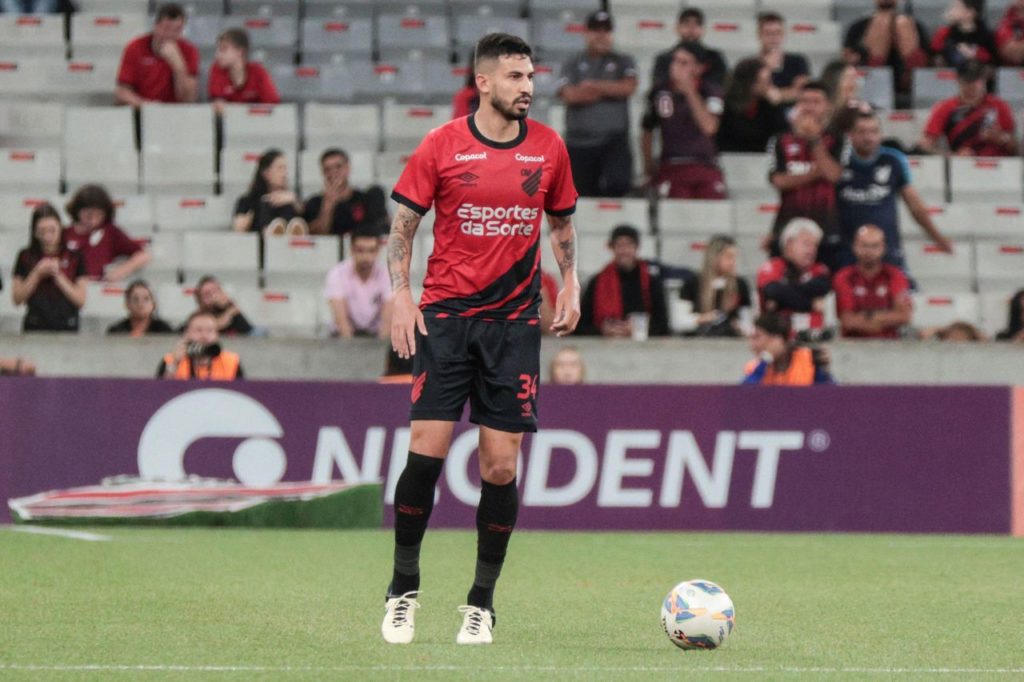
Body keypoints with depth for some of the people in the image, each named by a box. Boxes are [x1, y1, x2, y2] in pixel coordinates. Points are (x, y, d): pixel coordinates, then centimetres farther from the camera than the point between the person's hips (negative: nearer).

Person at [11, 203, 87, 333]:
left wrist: (58, 276, -11)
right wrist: (37, 274, -9)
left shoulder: (75, 258, 3)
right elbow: (17, 299, 2)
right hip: (35, 327, 0)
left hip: (67, 328, 0)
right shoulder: (26, 257, 6)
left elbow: (81, 300, -1)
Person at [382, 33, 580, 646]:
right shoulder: (442, 146, -2)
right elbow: (403, 225, 3)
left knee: (502, 464, -2)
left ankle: (482, 603, 10)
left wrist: (570, 283, 5)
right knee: (427, 450, -10)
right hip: (445, 317, -2)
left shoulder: (548, 148, 6)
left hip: (514, 321, 2)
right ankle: (404, 590, 6)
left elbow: (562, 221, 19)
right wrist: (401, 295, -8)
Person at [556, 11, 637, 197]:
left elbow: (628, 88, -9)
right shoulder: (571, 65, 10)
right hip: (579, 142, 1)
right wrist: (611, 90, -5)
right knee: (581, 194, 5)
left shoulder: (623, 62, 10)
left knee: (617, 184, -26)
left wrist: (594, 85, -5)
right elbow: (570, 95, -8)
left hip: (614, 141, -1)